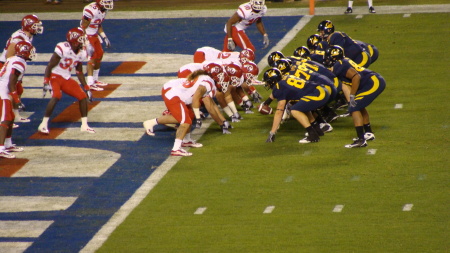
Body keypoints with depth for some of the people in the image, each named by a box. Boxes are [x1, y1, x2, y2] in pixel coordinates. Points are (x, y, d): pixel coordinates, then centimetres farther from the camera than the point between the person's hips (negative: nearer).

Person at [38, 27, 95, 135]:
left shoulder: (82, 53, 2)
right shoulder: (63, 49, -22)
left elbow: (79, 72, 15)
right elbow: (50, 66, -18)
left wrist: (86, 88, 14)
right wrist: (46, 83, -25)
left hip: (66, 79, 7)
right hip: (55, 76, -7)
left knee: (83, 96, 0)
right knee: (57, 96, -30)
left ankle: (84, 125, 11)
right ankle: (43, 125, -22)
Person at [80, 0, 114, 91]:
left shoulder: (104, 10, 0)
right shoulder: (90, 10, -29)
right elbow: (83, 28, -25)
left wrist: (104, 37, 14)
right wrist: (88, 44, -27)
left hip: (94, 35, 9)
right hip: (86, 36, -9)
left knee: (99, 55, 16)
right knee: (93, 57, -14)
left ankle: (95, 80, 31)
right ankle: (90, 84, -12)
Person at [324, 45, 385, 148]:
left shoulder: (339, 65, -9)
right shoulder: (345, 61, 20)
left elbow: (356, 76, -20)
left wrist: (352, 96, -16)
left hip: (373, 83, -10)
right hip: (378, 80, 10)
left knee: (354, 108, -9)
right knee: (359, 106, 25)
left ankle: (361, 140, -16)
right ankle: (369, 133, 31)